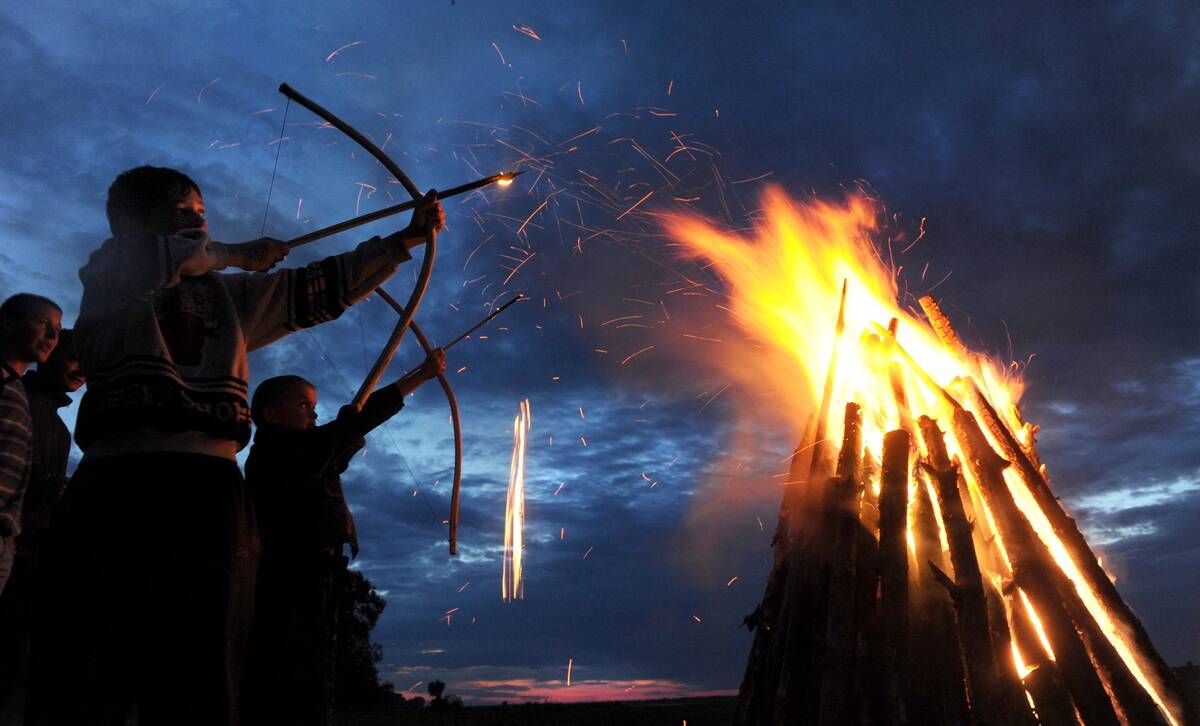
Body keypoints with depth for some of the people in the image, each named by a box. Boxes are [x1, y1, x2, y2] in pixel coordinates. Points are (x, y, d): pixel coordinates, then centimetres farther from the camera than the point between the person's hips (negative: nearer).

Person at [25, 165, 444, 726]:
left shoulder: (228, 295, 26)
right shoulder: (106, 273, 14)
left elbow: (319, 290, 24)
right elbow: (168, 257, -8)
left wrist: (406, 240, 21)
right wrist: (236, 254, 8)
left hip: (210, 488, 4)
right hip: (121, 479, -3)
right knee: (85, 676, -9)